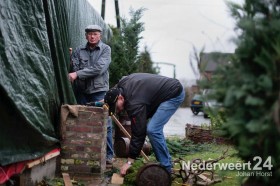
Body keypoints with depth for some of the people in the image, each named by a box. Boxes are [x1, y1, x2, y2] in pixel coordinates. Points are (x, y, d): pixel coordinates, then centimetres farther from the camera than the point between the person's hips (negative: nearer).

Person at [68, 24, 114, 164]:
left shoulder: (105, 49, 1)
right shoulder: (79, 50, 11)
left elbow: (99, 68, -13)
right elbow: (74, 68, 3)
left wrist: (78, 74, -17)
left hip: (99, 91, -3)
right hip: (82, 91, 3)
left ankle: (108, 155, 5)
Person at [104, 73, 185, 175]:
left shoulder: (134, 103, -27)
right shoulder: (123, 83, -2)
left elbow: (138, 133, -24)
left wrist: (129, 162, -20)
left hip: (174, 94, -11)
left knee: (152, 130, -18)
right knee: (154, 128, 12)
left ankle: (166, 168, -8)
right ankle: (166, 162, 19)